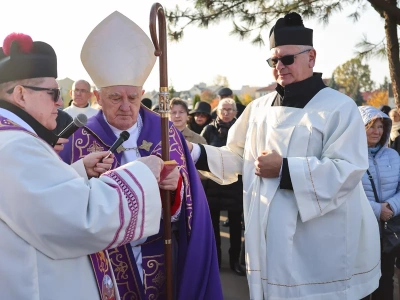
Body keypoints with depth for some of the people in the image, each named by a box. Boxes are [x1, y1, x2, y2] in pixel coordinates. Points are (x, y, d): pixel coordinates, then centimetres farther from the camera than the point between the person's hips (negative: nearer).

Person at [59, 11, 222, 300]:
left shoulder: (167, 134, -3)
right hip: (105, 266, -1)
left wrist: (173, 189, -24)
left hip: (160, 261, 1)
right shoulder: (80, 141, -6)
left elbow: (184, 208, -5)